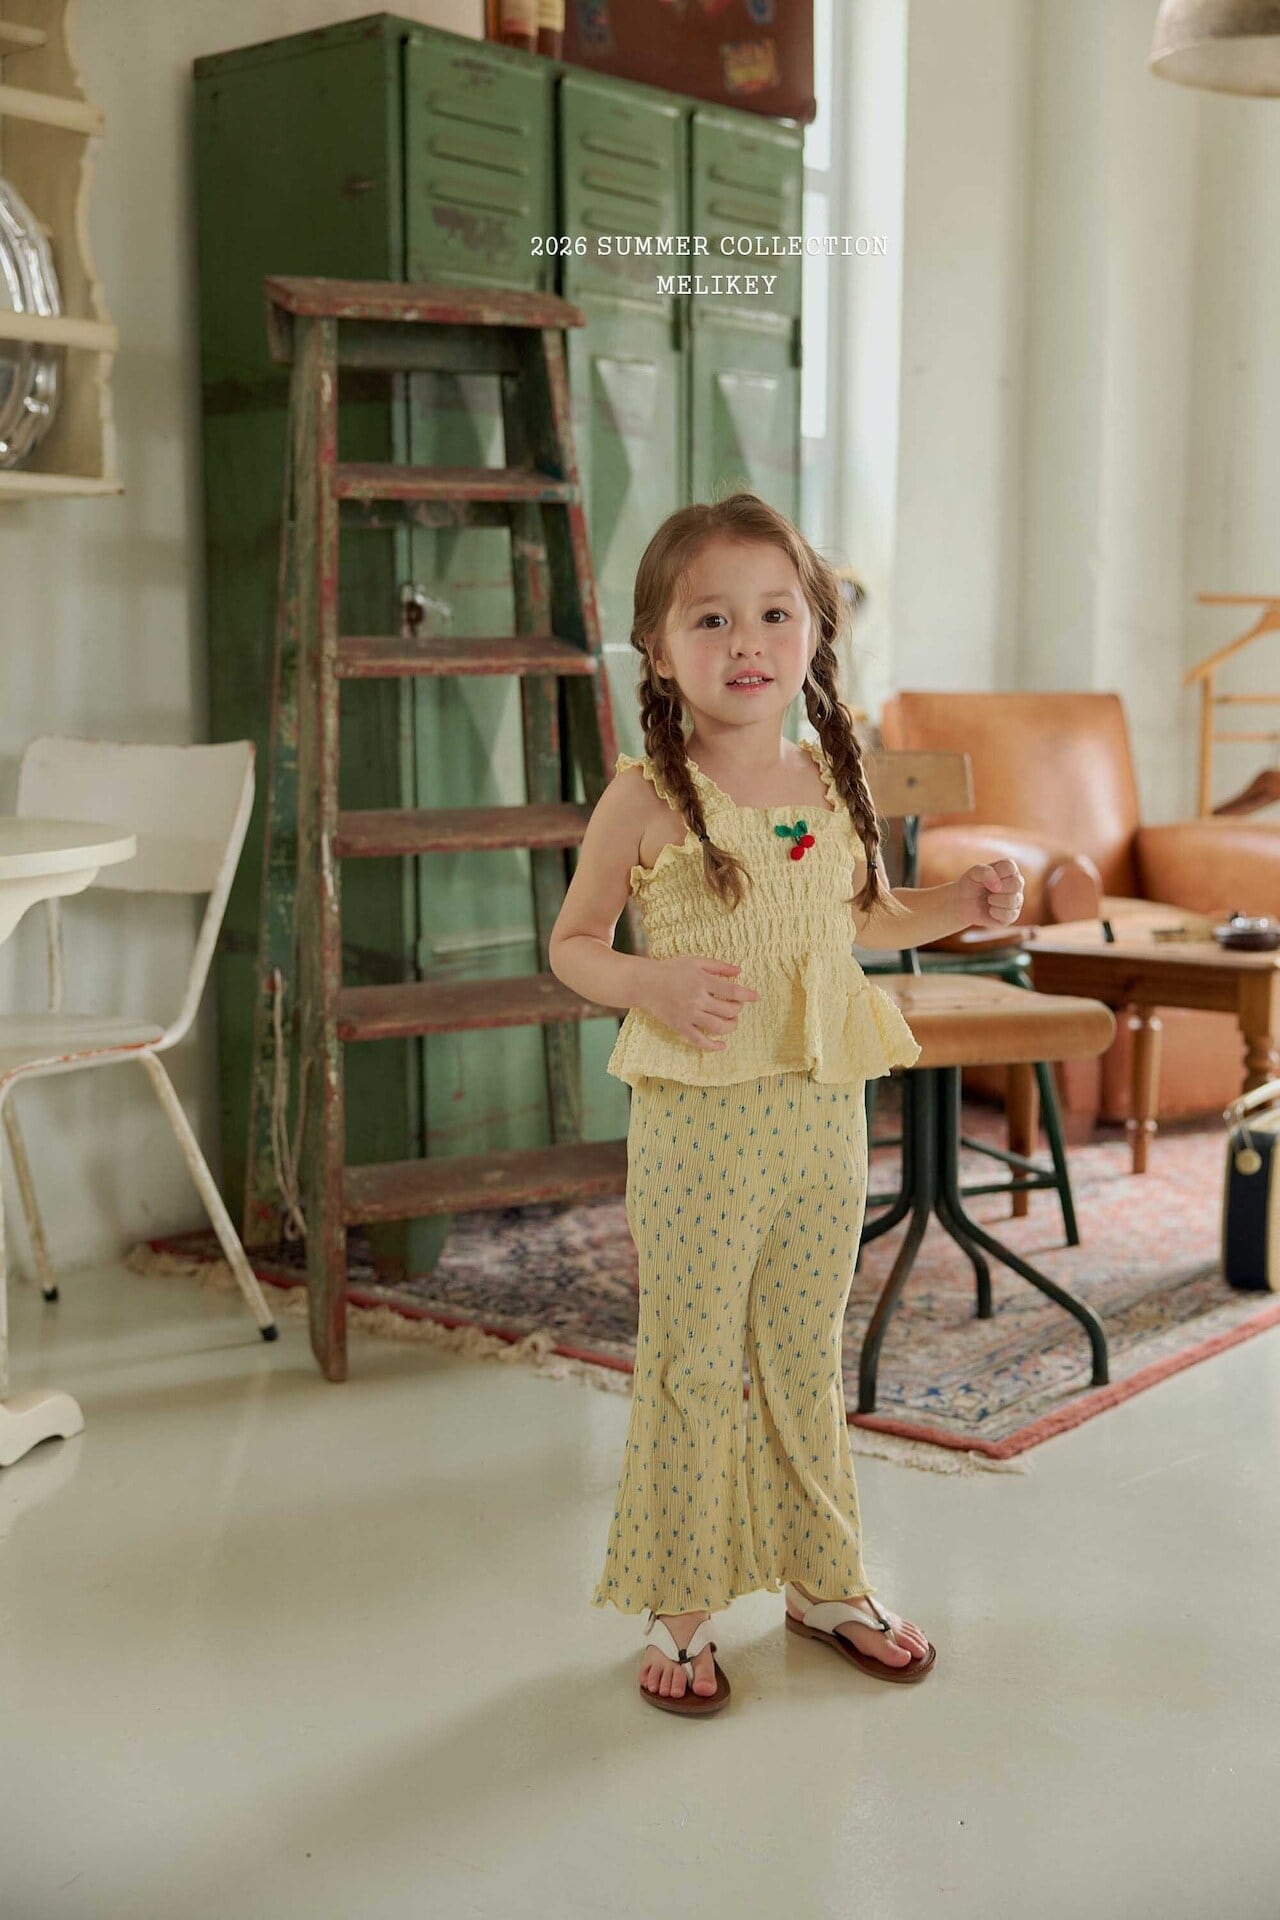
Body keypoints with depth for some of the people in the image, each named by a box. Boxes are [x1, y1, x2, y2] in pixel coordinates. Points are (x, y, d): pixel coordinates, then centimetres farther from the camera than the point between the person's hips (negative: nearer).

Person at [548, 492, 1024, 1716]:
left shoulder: (834, 782, 5)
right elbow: (572, 944, -3)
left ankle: (823, 1582, 34)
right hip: (698, 1120, -4)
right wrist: (653, 982, -22)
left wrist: (964, 904, 4)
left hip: (825, 1114, 5)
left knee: (808, 1363, 17)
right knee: (691, 1370, 5)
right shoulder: (644, 800, -9)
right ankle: (678, 1614, 21)